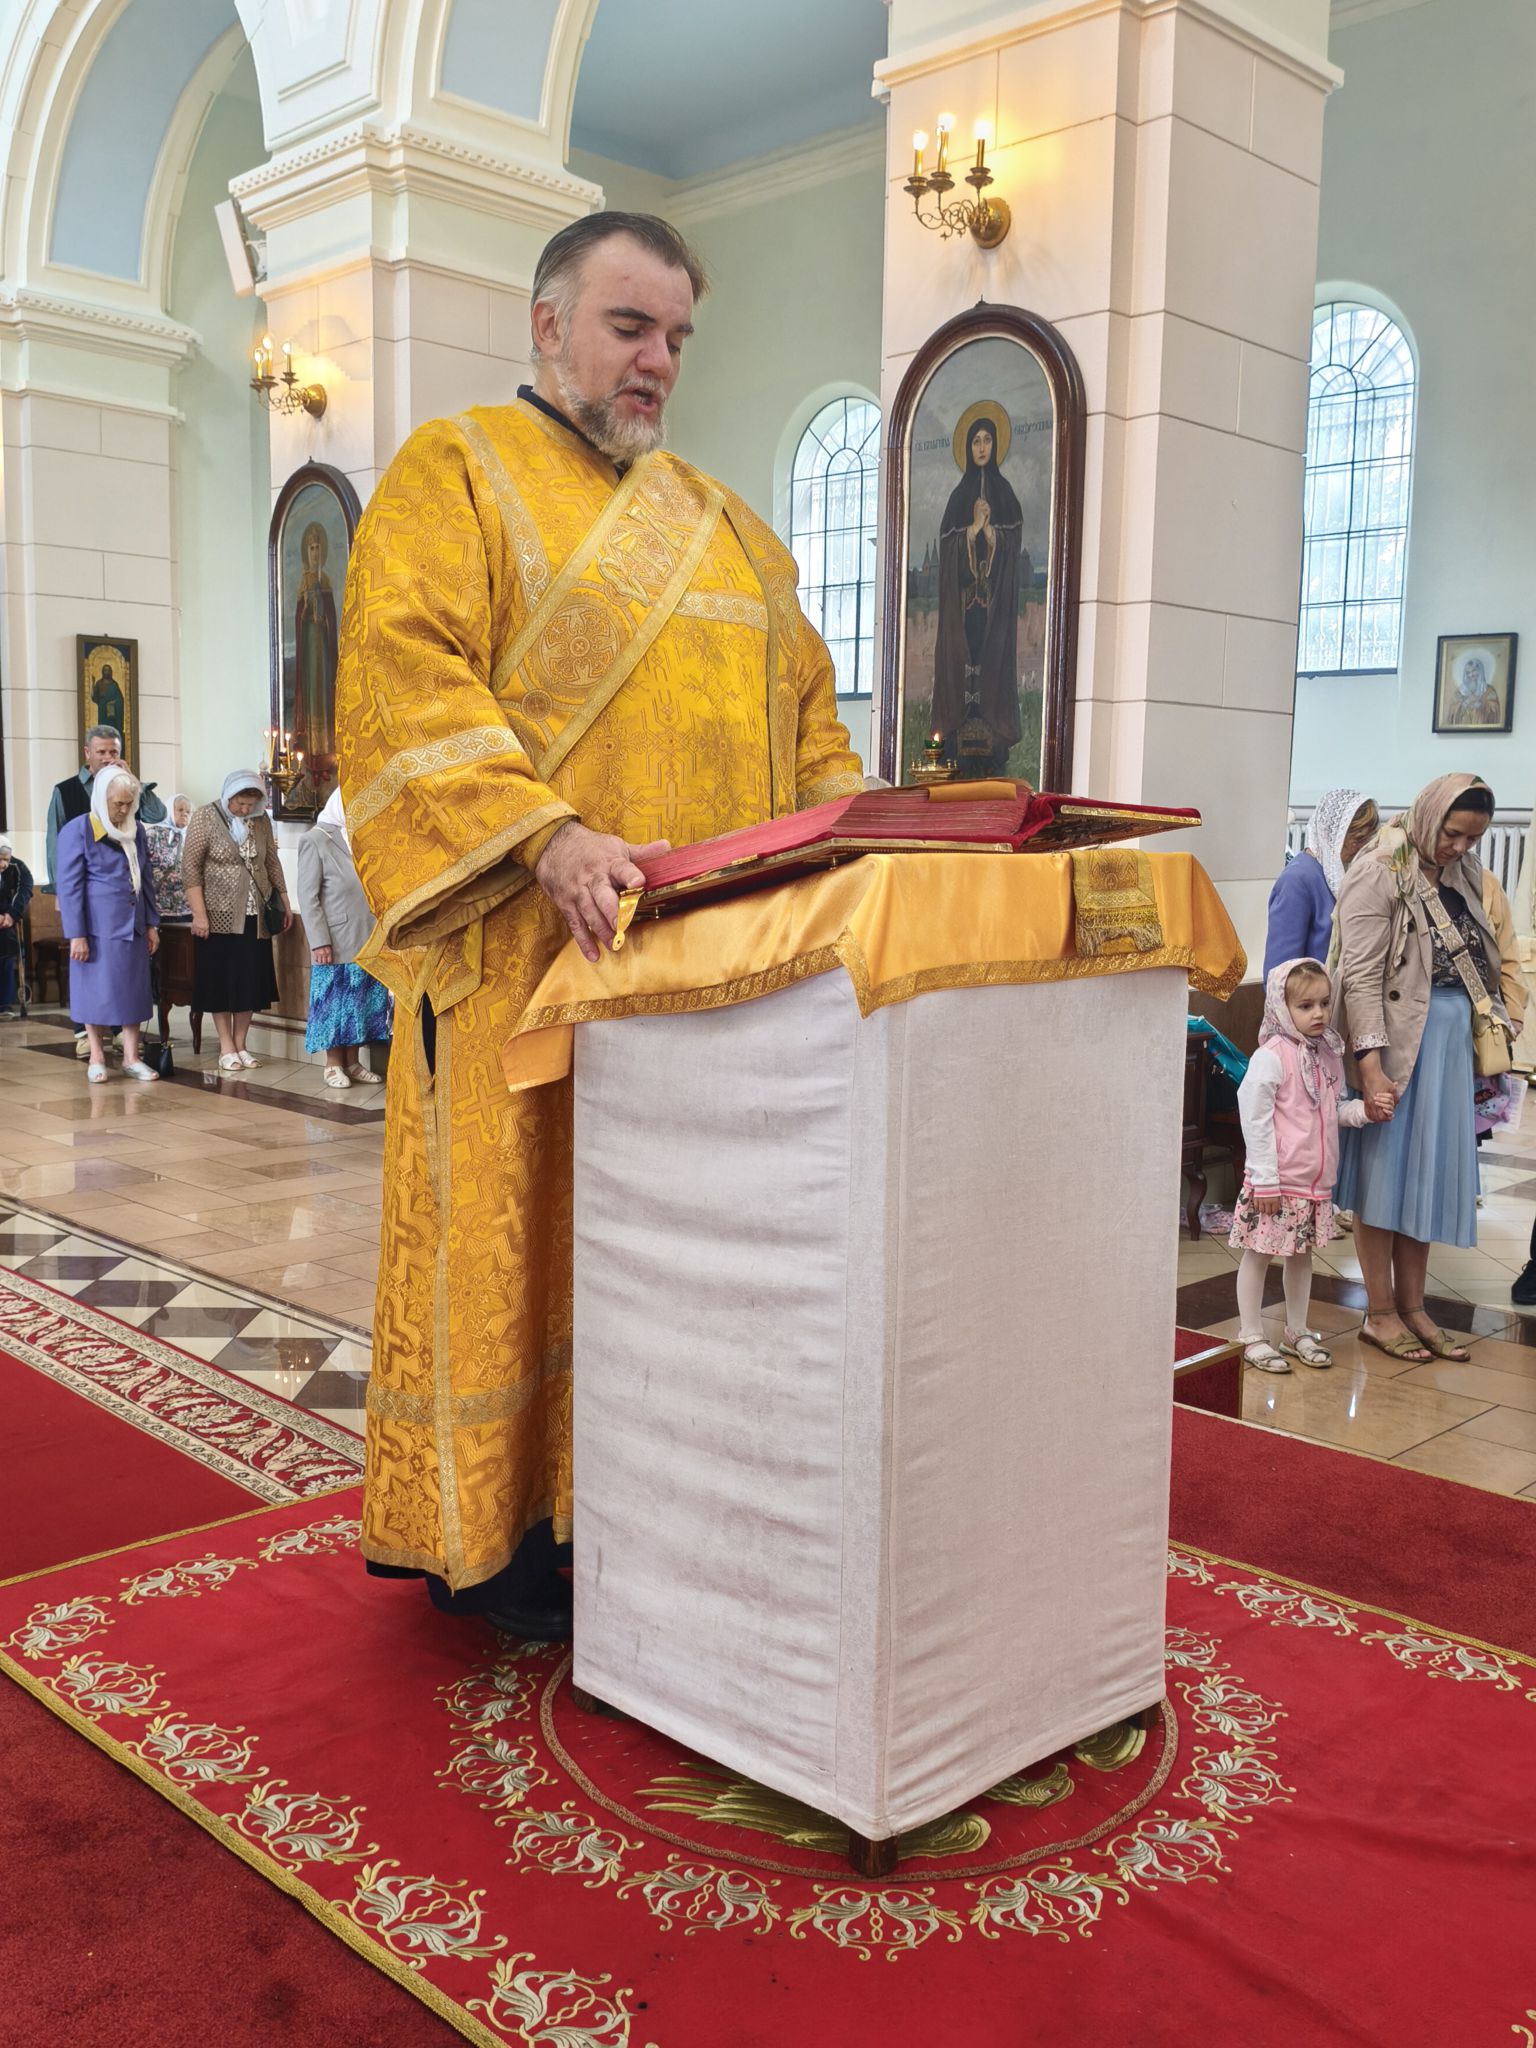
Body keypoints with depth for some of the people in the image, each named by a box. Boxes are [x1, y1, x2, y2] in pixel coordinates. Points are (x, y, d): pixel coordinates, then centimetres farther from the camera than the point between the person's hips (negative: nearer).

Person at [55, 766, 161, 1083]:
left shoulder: (136, 830, 8)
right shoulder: (78, 831, -8)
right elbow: (69, 886, -10)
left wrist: (151, 924, 11)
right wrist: (76, 934, -14)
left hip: (133, 926, 5)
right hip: (98, 928, -5)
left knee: (134, 991, 6)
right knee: (97, 991, 4)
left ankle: (131, 1058, 13)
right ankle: (97, 1057, 16)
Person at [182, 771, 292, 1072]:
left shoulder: (261, 821, 5)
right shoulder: (206, 818, -8)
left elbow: (272, 863, 14)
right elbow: (190, 867, -10)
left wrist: (284, 903, 11)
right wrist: (199, 913, -15)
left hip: (254, 916, 4)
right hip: (219, 916, -4)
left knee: (251, 980, 6)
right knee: (221, 980, 2)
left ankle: (240, 1044, 17)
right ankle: (226, 1048, 9)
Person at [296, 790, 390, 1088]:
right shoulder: (315, 841, -4)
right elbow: (308, 896, -8)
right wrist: (319, 941, -14)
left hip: (367, 940, 5)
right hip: (336, 941, -5)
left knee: (362, 1001, 8)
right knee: (335, 1001, 2)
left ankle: (352, 1063, 18)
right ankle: (333, 1064, 11)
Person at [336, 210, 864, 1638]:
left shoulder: (720, 521, 23)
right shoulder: (457, 473, 3)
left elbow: (801, 706, 21)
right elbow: (409, 680, -12)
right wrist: (548, 836, -25)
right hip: (533, 944, -6)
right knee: (519, 1225, -1)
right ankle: (489, 1533, 13)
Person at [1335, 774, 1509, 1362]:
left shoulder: (1465, 872, 10)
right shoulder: (1378, 873, -12)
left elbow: (1481, 962, 16)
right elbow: (1361, 973, -17)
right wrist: (1369, 1059, -23)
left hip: (1451, 1037, 7)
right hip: (1397, 1037, -7)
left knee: (1430, 1170, 11)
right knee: (1386, 1169, 1)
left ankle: (1413, 1307, 21)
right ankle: (1381, 1314, 12)